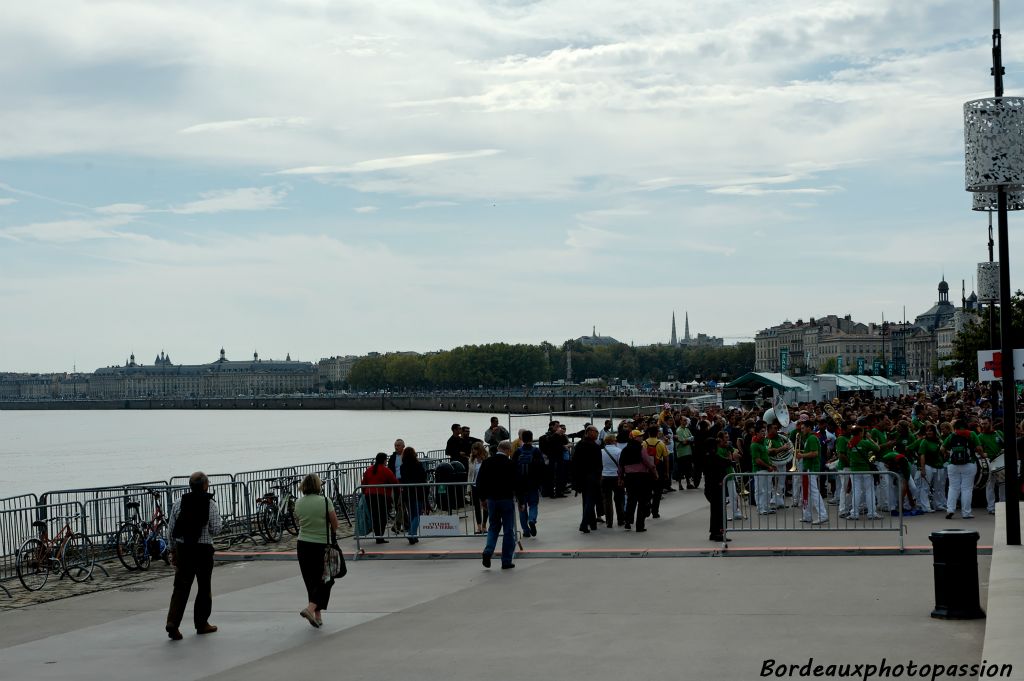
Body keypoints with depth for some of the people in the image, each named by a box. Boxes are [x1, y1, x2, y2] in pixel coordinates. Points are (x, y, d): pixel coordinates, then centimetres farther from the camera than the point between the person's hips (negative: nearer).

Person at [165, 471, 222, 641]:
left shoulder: (179, 503, 3)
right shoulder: (211, 505, -6)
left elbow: (170, 530, 4)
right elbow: (215, 529, -10)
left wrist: (173, 550, 14)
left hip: (182, 549, 2)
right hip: (203, 550, -2)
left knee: (180, 588, 2)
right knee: (204, 588, 11)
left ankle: (172, 622, -13)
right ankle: (202, 624, 18)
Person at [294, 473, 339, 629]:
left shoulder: (298, 504, 0)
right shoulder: (325, 502, -11)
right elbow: (335, 526, -6)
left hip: (303, 546, 4)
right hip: (321, 546, -4)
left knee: (311, 581, 14)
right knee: (325, 581, 6)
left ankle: (318, 616, 18)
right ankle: (310, 608, -14)